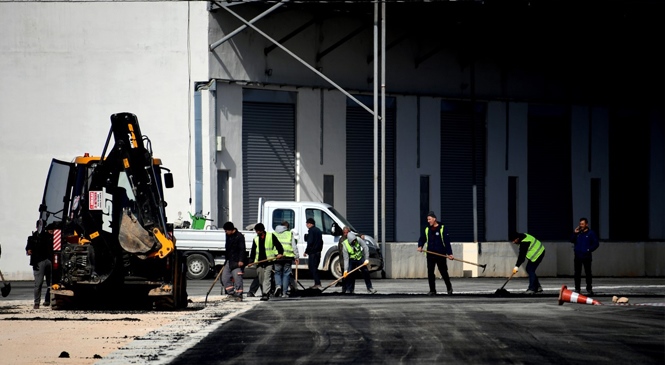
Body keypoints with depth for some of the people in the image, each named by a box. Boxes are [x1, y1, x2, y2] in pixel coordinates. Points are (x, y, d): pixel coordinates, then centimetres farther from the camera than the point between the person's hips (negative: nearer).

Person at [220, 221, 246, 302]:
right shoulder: (228, 236, 15)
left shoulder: (239, 236, -10)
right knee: (225, 278, 4)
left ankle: (238, 296, -2)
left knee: (237, 278, -8)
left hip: (237, 262, -8)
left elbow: (242, 249, -15)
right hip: (229, 261, 8)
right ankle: (231, 294, 12)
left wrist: (241, 260, -22)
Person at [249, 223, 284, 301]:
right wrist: (251, 261, 7)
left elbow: (278, 245, 4)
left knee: (266, 278, -15)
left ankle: (265, 294, -20)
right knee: (261, 280, 6)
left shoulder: (271, 236, 4)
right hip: (259, 262, 5)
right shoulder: (256, 239, 17)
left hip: (268, 261, -5)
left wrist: (280, 253, -10)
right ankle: (264, 293, 16)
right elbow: (253, 251, 16)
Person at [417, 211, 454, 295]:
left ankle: (449, 287, 28)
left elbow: (447, 241, -7)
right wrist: (420, 246, -8)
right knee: (430, 273, -3)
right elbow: (422, 239, 14)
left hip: (441, 254, -4)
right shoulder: (427, 229, 9)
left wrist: (449, 253, -13)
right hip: (430, 255, 4)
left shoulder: (442, 228, -4)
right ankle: (432, 290, 3)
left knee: (443, 272, 7)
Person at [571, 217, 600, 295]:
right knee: (577, 273, 5)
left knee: (588, 273, -1)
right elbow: (572, 240, 5)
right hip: (577, 256, 4)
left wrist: (589, 250, -11)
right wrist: (575, 233, -6)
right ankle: (577, 289, 11)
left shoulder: (591, 233, -2)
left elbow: (596, 244, -3)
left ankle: (589, 289, 5)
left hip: (586, 256, -4)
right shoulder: (578, 233, 11)